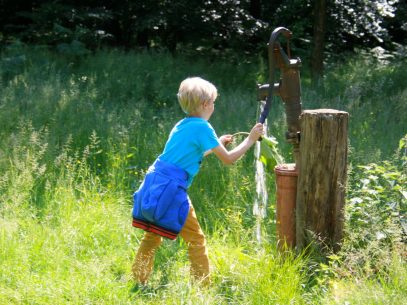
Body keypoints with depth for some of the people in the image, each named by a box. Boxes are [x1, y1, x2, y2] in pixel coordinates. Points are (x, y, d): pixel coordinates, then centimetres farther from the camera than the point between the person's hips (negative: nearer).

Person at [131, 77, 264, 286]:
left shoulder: (182, 125, 16)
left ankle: (138, 281, 23)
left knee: (152, 236, 19)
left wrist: (217, 144, 35)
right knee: (196, 240, 5)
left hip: (152, 185, 8)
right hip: (170, 192, -8)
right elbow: (228, 159, -6)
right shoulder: (202, 127, -8)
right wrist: (250, 139, 5)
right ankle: (203, 286, 9)